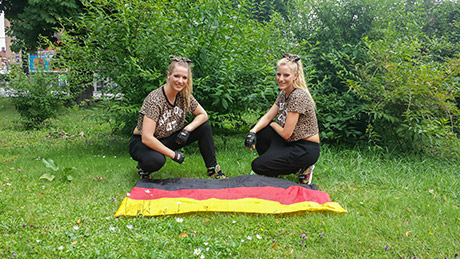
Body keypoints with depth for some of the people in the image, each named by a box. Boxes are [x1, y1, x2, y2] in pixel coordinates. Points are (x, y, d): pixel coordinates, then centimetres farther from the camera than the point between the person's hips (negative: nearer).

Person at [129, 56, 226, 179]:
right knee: (156, 160, -41)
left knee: (205, 127, -7)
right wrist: (173, 154, -26)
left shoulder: (184, 95, -9)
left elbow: (203, 115, 2)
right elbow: (146, 138, -32)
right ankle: (144, 166, -4)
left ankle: (213, 168, 4)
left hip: (167, 139, 6)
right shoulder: (154, 100, -28)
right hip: (142, 143, -6)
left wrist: (186, 130, -16)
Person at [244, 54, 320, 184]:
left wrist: (273, 124, -1)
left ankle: (301, 168, -1)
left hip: (306, 150, -9)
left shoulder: (298, 96, -24)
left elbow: (286, 133, -22)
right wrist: (252, 132, -13)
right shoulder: (283, 93, 6)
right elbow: (268, 116, 5)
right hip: (292, 143, 9)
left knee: (258, 166, -13)